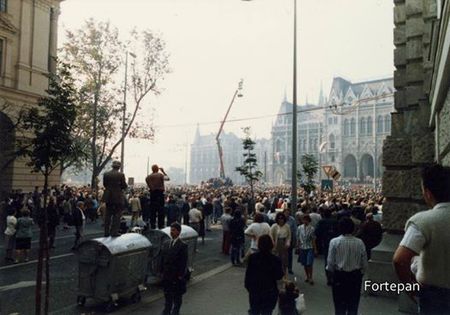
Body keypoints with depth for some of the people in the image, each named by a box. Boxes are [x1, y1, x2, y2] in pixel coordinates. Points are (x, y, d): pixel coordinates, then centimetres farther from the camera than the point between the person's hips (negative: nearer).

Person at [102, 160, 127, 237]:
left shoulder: (106, 174, 0)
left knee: (108, 215, 12)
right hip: (118, 197, -4)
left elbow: (104, 184, 7)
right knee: (117, 215, 3)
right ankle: (114, 232, 1)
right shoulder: (121, 175, -12)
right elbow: (124, 186, -8)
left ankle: (106, 232, 15)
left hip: (108, 197, 4)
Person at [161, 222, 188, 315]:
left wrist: (180, 275, -15)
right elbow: (164, 258, 9)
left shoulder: (182, 245, -13)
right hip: (167, 274, 5)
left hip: (177, 276, -5)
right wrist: (163, 271, 7)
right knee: (167, 294, 17)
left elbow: (184, 262, -14)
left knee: (177, 296, 10)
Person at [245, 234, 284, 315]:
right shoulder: (275, 260, -17)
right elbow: (278, 276, -12)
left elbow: (248, 273, -4)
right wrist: (282, 271, 7)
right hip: (269, 292, -2)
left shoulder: (252, 257, -10)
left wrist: (248, 286, 9)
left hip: (254, 291, 2)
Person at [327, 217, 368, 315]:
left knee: (340, 306, 11)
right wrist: (359, 274, 15)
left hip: (339, 275, -1)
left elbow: (330, 263, -11)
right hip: (356, 276, 2)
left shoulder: (334, 242, -13)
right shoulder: (360, 243, -9)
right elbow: (364, 264, -3)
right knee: (353, 305, 15)